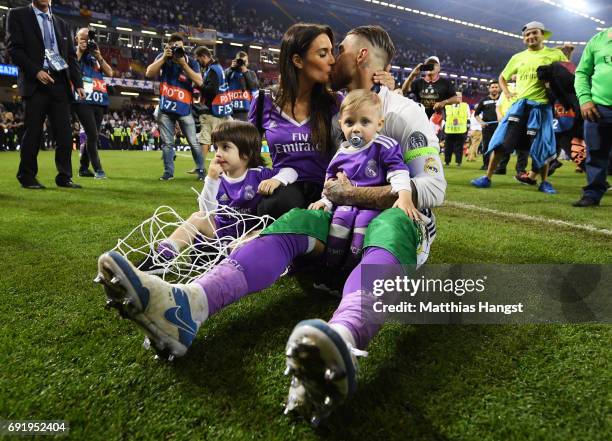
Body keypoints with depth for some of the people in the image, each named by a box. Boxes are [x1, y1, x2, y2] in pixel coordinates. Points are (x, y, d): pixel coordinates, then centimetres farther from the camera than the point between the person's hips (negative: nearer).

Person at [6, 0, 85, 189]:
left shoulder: (61, 23, 20)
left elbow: (71, 56, 17)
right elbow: (14, 48, -3)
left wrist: (78, 83, 5)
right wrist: (36, 71, -15)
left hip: (60, 82, 4)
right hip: (35, 82, -4)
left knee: (64, 132, -1)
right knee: (33, 131, -3)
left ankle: (64, 177, 4)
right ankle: (27, 177, 7)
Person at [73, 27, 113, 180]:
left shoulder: (96, 54, 21)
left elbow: (110, 73, 10)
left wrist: (99, 57, -2)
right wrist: (79, 52, -6)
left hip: (99, 101, 5)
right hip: (82, 100, -5)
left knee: (93, 136, 8)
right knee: (93, 135, -14)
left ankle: (83, 169, 18)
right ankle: (98, 169, -9)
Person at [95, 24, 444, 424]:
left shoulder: (404, 113, -8)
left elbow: (433, 189, -16)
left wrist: (353, 195, -18)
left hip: (400, 217, -4)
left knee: (391, 227, -39)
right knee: (296, 221, -24)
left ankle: (343, 338, -73)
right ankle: (185, 307, -49)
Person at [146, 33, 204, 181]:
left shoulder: (191, 62, -1)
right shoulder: (163, 57, 5)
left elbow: (199, 82, -15)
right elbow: (149, 73, -6)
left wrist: (183, 64, -20)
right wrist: (164, 57, -14)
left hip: (184, 108, -1)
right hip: (165, 108, 1)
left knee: (193, 142, 0)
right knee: (167, 143, 5)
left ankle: (201, 171, 10)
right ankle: (168, 172, 13)